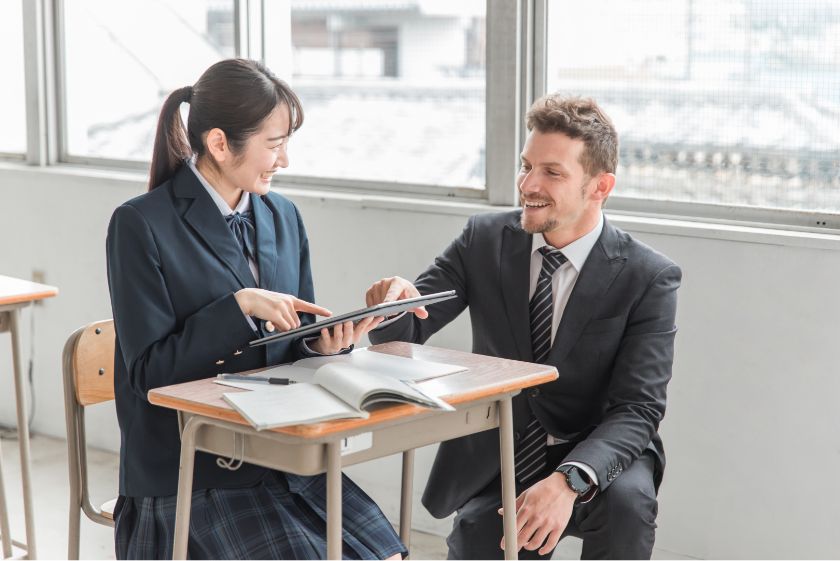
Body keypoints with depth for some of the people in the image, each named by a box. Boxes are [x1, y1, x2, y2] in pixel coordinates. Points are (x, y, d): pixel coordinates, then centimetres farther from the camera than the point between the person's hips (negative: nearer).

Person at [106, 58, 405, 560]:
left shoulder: (283, 217, 10)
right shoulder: (141, 226, -8)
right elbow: (148, 372, -12)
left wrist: (324, 345, -8)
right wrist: (239, 306, -21)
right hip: (191, 476, -5)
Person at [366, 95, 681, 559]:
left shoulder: (648, 278, -13)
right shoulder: (484, 240, -4)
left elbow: (638, 410, -19)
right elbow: (402, 336, -4)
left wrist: (568, 481, -37)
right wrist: (393, 300, -30)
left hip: (591, 459, -3)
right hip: (493, 467, 3)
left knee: (626, 500, -33)